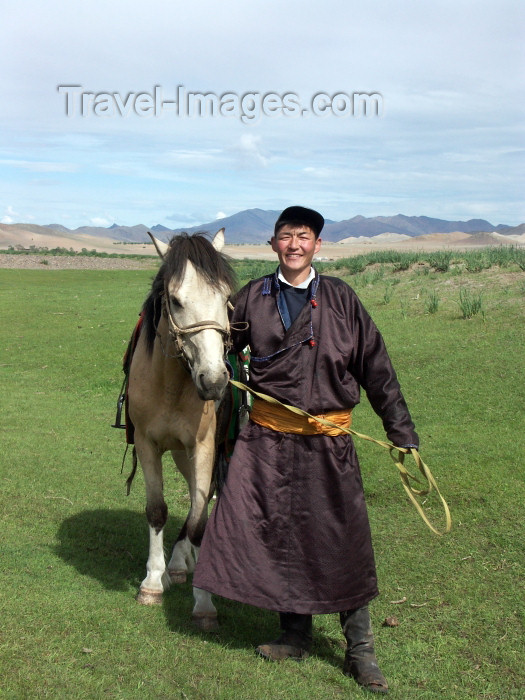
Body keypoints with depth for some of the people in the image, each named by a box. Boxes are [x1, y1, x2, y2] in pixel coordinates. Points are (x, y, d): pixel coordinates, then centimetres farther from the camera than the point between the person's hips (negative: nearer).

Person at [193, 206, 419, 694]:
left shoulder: (340, 299, 1)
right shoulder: (253, 298, 5)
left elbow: (375, 368, 3)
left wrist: (401, 431, 1)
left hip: (327, 439, -1)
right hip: (267, 434, 2)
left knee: (345, 541, -1)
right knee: (278, 535, 7)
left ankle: (360, 652, 12)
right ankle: (295, 636, 26)